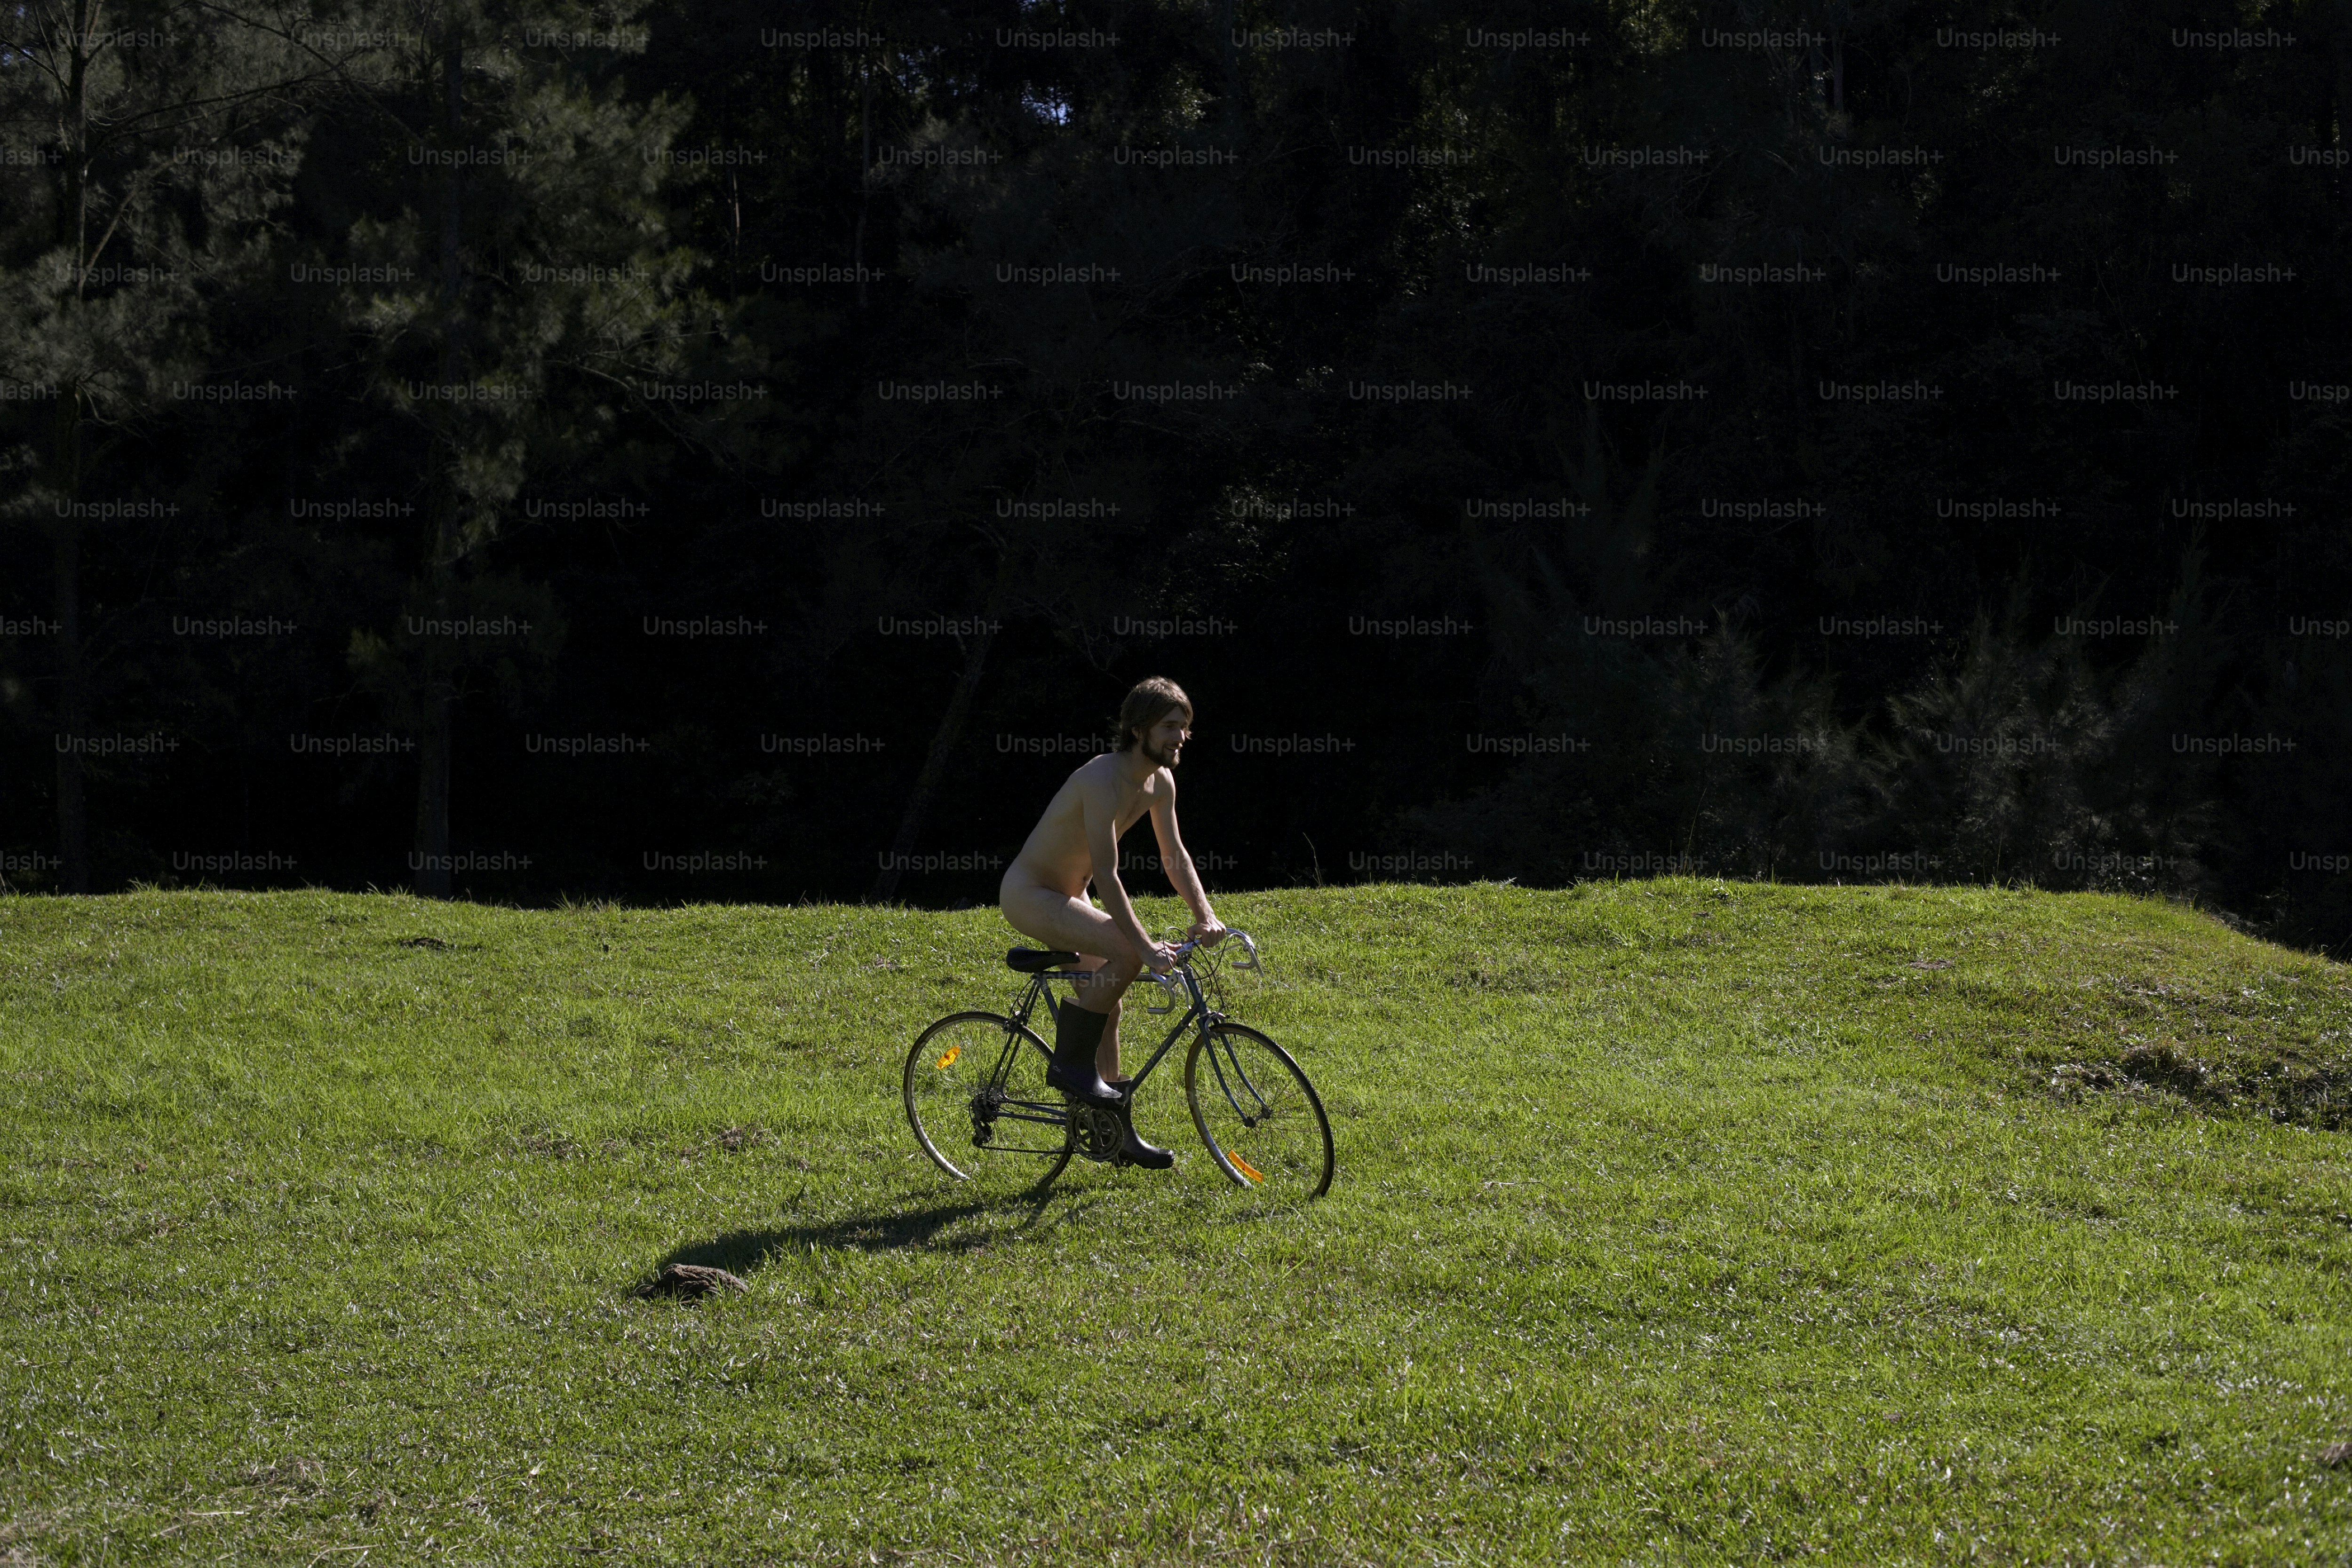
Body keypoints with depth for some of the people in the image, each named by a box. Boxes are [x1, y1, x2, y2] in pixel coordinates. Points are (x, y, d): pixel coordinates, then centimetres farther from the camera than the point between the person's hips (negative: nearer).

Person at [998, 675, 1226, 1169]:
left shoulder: (1160, 782, -2)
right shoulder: (1104, 780, -30)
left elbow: (1174, 856, 5)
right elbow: (1107, 874, -34)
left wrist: (1205, 915, -11)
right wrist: (1146, 947, -38)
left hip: (1068, 896, 9)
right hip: (1029, 894, -9)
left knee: (1105, 1002, 8)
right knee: (1128, 953, -27)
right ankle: (1071, 1063, -13)